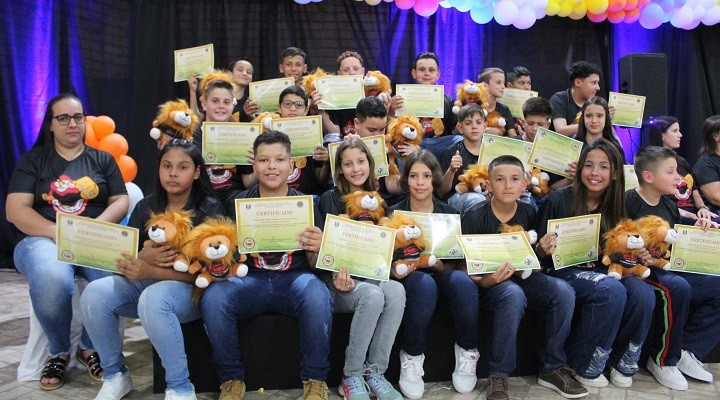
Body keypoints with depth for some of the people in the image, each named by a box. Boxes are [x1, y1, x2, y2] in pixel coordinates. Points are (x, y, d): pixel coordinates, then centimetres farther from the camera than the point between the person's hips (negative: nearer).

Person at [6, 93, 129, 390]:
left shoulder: (103, 159, 18)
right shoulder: (33, 160, 12)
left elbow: (120, 202, 9)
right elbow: (15, 210, 0)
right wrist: (58, 232, -17)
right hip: (44, 239, -1)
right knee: (52, 281, -39)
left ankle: (90, 347, -6)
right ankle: (58, 351, -7)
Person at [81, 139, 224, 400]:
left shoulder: (209, 208, -8)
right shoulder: (146, 206, 6)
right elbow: (123, 257, 4)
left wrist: (150, 272, -28)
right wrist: (143, 257, -21)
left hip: (191, 289, -5)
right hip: (146, 282, 5)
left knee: (153, 298, -37)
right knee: (94, 293, -22)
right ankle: (115, 376, -1)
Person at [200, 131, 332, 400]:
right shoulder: (237, 203, 6)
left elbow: (314, 264, 5)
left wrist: (317, 250, -18)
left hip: (295, 278, -1)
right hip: (250, 279, 1)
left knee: (318, 295, -33)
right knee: (212, 296, -28)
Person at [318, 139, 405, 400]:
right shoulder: (331, 198, 2)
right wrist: (339, 274, -26)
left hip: (371, 275, 4)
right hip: (339, 278, -4)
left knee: (396, 290, -30)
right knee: (373, 296, -34)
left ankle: (374, 372, -21)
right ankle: (351, 377, -17)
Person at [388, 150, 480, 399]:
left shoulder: (449, 214, 4)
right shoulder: (394, 214, 0)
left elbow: (456, 264, 1)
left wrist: (437, 264, -21)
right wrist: (397, 269, -25)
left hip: (442, 277, 2)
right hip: (409, 279, -2)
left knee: (462, 281, -33)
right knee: (424, 284, -37)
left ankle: (467, 352, -12)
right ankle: (411, 358, -20)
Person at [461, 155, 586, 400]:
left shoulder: (528, 213, 3)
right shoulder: (475, 217, -9)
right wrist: (486, 281, -29)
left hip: (524, 277, 5)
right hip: (489, 282, -4)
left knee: (564, 291, -22)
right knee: (514, 295, -37)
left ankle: (552, 368, -4)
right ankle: (499, 377, -22)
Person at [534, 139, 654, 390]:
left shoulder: (614, 207, 8)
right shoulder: (558, 200, -7)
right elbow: (538, 251, -3)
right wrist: (542, 251, -26)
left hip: (601, 271, 5)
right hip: (562, 271, -5)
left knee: (643, 292, -25)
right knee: (612, 290, -32)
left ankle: (623, 362, 0)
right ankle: (584, 366, -11)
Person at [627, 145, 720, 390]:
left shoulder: (669, 206, 17)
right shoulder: (629, 203, -9)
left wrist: (698, 231, 7)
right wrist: (635, 255, -30)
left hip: (670, 270, 9)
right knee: (676, 287, -37)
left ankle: (685, 351, -4)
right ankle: (662, 360, -16)